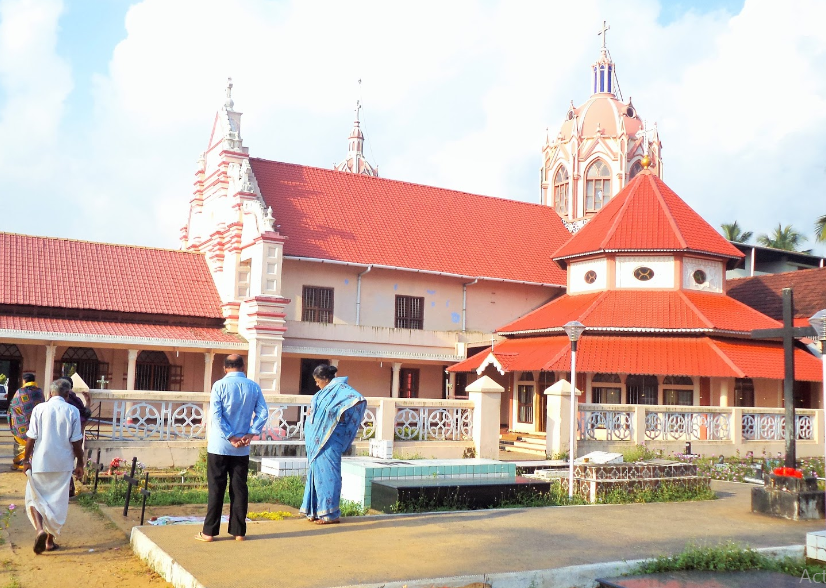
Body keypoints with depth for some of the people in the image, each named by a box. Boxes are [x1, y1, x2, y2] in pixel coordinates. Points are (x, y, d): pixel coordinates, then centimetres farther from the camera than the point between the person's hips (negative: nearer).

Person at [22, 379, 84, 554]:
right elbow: (75, 441, -4)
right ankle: (50, 540, 17)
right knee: (57, 501, 12)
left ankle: (39, 529, -12)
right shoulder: (72, 411, -4)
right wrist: (80, 462, 6)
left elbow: (31, 437, -6)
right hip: (63, 464, 1)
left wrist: (26, 459, 5)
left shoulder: (39, 408, -5)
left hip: (40, 462, -1)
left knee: (34, 498, 12)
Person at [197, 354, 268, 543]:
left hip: (219, 446, -2)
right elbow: (263, 413, -4)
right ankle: (239, 531, 12)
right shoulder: (253, 387, 2)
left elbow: (216, 416, -13)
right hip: (243, 449, 3)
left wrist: (231, 437, -11)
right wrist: (250, 434, -7)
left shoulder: (220, 385, -7)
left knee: (216, 489, 4)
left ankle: (209, 532, 8)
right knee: (239, 489, 8)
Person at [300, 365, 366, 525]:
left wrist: (341, 414, -22)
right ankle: (317, 511, 19)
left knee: (326, 473, -6)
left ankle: (331, 513, 0)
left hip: (328, 441, -9)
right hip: (318, 440, 9)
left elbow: (359, 400, -26)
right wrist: (311, 410, 14)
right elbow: (316, 409, 36)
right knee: (317, 472, 11)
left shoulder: (339, 387, -10)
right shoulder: (326, 391, 17)